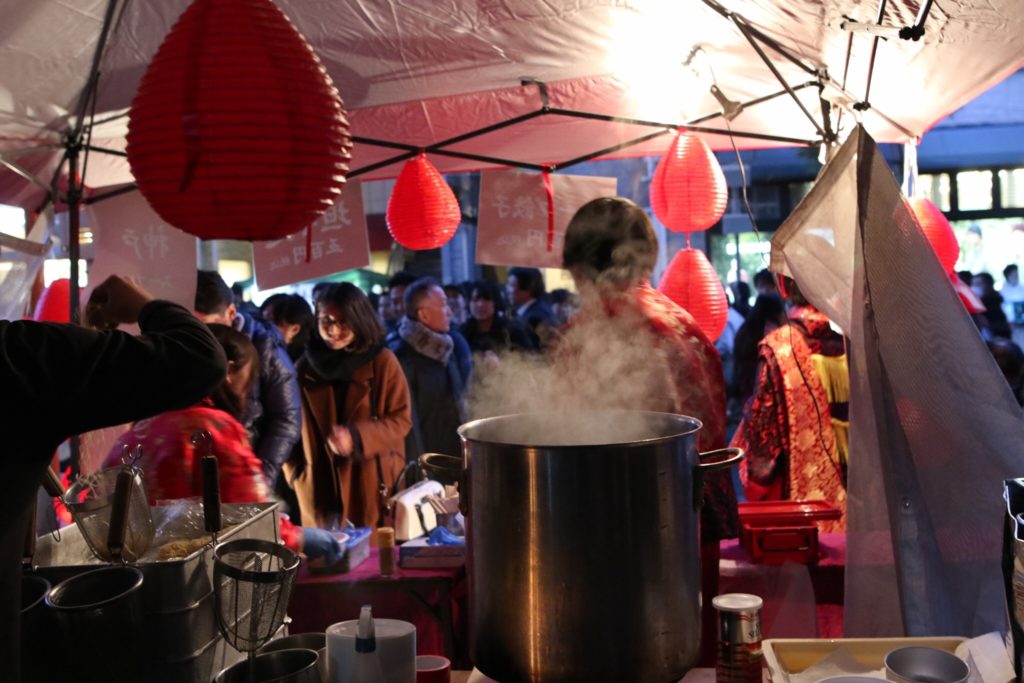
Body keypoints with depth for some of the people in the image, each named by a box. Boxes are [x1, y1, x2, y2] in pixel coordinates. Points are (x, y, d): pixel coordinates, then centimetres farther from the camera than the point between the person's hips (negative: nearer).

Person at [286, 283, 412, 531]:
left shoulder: (382, 361, -4)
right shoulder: (305, 366, 6)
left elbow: (401, 419, -4)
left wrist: (356, 437, -17)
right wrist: (295, 472, 7)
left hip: (373, 485, -2)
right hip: (321, 487, 2)